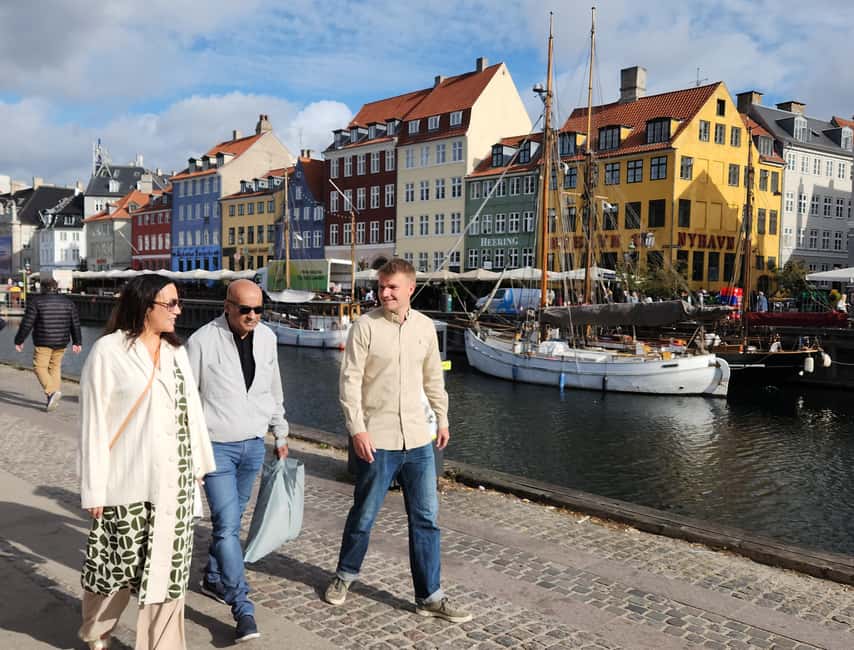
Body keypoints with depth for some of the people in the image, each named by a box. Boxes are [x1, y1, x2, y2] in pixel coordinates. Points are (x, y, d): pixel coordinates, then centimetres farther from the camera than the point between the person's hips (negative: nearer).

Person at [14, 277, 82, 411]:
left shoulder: (36, 301, -5)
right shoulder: (68, 302, 8)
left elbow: (27, 323, -6)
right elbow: (75, 324, 11)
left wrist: (19, 341, 2)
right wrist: (77, 342, 17)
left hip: (43, 342, -5)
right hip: (61, 342, 5)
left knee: (40, 367, 0)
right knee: (55, 367, 14)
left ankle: (51, 391, -21)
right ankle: (52, 399, 14)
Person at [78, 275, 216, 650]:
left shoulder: (175, 350, 8)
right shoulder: (108, 351, -9)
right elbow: (94, 423, -10)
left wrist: (199, 462, 12)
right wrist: (94, 488, -11)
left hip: (174, 481, 5)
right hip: (128, 480, -4)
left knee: (168, 565, 8)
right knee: (119, 563, 11)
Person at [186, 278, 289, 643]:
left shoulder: (267, 338, 2)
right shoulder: (202, 341, -14)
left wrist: (281, 435, 19)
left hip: (253, 446, 5)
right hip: (216, 447, -5)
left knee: (231, 520, 17)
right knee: (227, 525, -7)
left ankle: (213, 579, 38)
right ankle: (243, 609, -1)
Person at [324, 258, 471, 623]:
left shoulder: (425, 327, 6)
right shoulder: (365, 326, -8)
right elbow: (350, 380, -10)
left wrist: (442, 418, 18)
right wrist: (357, 429, -16)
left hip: (418, 440, 4)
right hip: (377, 441, -4)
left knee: (426, 519, 7)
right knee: (364, 515, 11)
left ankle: (429, 597, 18)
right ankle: (345, 576, 35)